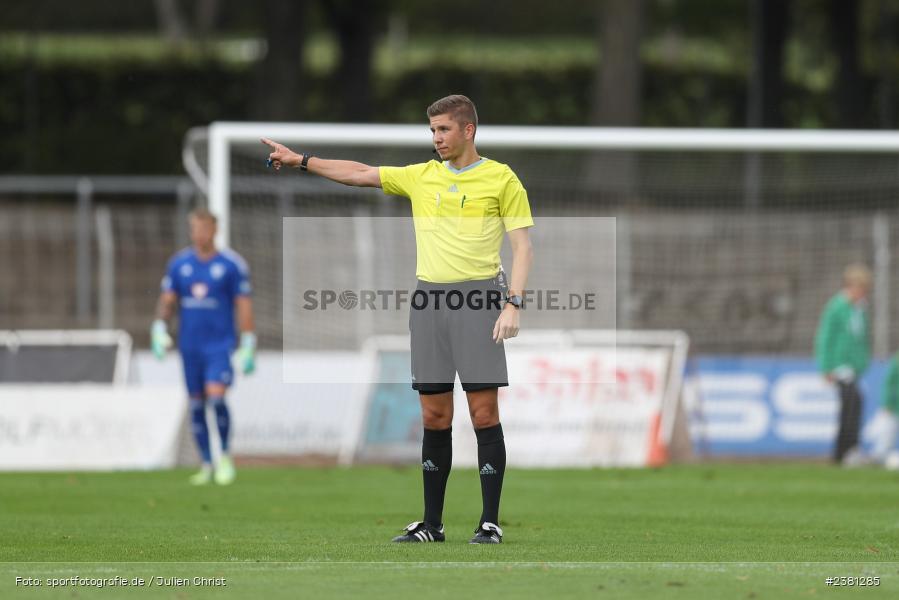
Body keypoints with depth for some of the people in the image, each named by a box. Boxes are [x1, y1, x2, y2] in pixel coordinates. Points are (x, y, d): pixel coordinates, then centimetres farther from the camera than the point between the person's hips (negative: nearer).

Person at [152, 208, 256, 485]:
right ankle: (207, 465, 15)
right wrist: (159, 327, -6)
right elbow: (167, 299, 10)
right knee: (196, 405, 5)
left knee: (216, 397, -20)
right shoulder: (179, 264, 7)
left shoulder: (232, 264, -3)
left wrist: (248, 346, -5)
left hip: (221, 345, -4)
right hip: (190, 345, 4)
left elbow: (244, 306, -1)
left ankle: (224, 455, -2)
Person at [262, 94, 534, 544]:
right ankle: (431, 523, 10)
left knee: (484, 413, -7)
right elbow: (361, 174, 15)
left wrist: (512, 304, -12)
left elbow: (522, 246, -2)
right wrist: (301, 160, 8)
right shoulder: (421, 177, 13)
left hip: (478, 298, -4)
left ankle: (489, 523, -3)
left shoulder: (500, 179, 0)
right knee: (434, 417, 5)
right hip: (429, 300, 4)